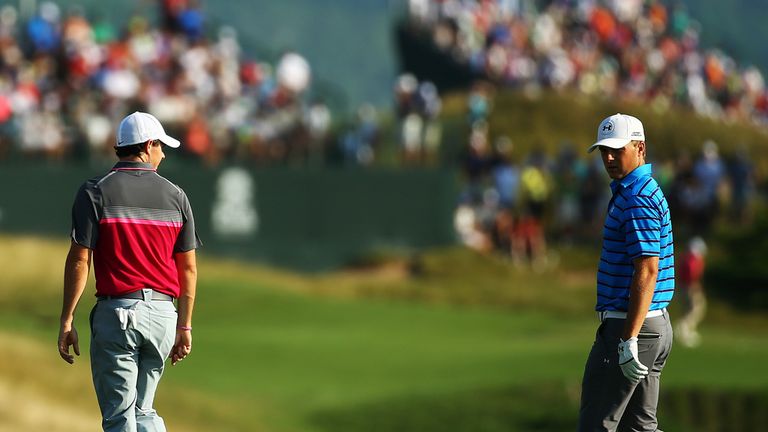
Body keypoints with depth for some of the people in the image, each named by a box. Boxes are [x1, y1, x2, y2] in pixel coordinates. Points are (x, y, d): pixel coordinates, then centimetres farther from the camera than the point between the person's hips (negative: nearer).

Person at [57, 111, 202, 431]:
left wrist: (67, 321, -5)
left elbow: (79, 261, -9)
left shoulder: (95, 192, -3)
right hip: (163, 314, 4)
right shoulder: (175, 196, 7)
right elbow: (188, 267, 8)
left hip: (116, 312, -4)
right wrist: (185, 326, 14)